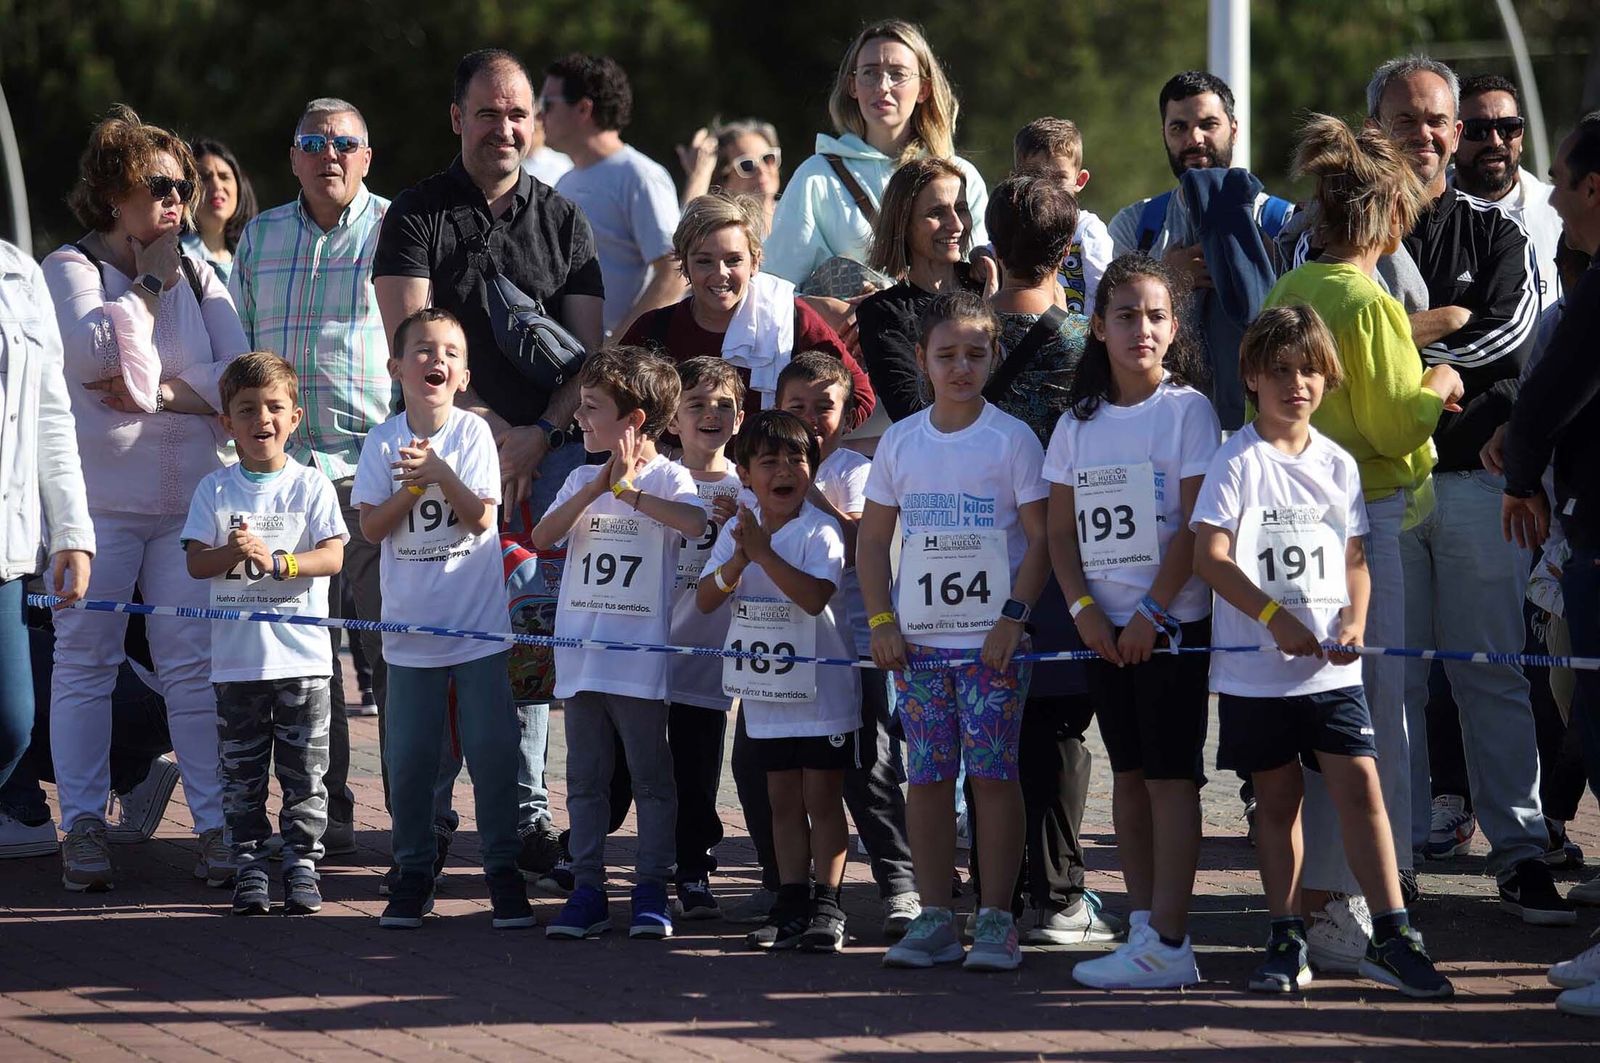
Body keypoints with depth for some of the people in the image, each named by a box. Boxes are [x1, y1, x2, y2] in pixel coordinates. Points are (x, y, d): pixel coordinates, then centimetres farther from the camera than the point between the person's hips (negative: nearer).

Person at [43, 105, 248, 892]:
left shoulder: (199, 278, 13)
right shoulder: (70, 268, 1)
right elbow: (96, 355, -17)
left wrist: (159, 393, -8)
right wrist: (149, 282, -11)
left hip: (188, 498, 3)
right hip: (97, 498, -3)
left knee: (195, 664, -1)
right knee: (85, 662, -1)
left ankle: (217, 821, -1)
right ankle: (83, 825, 3)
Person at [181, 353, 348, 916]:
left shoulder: (311, 486, 1)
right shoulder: (215, 489, 5)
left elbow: (333, 556, -8)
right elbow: (196, 563, 0)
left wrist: (276, 561, -22)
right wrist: (232, 553, -20)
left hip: (302, 655, -1)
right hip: (236, 655, 1)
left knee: (304, 773, 1)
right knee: (241, 773, 5)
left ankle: (302, 865, 8)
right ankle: (249, 868, 12)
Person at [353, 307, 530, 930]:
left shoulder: (473, 433, -4)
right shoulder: (383, 441, 0)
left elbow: (481, 518, -11)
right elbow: (372, 526, -6)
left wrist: (440, 473, -23)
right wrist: (413, 484, -18)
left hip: (478, 625, -2)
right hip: (410, 626, 2)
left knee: (492, 748, 1)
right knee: (409, 755, 6)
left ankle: (502, 868, 12)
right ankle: (413, 873, 18)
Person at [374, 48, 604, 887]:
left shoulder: (562, 221, 11)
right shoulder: (417, 215, 3)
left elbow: (589, 348, 6)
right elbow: (411, 341, -7)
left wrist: (541, 433, -10)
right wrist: (488, 425, -13)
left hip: (547, 454, 2)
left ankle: (525, 816, 6)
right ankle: (427, 818, 3)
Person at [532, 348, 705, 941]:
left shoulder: (666, 477, -5)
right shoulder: (583, 480, 12)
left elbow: (694, 521, -25)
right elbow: (542, 537, -2)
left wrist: (629, 491, -19)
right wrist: (593, 492, -12)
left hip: (640, 658, -6)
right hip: (580, 655, 6)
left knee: (650, 775, 1)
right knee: (585, 778, 8)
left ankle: (651, 891, 6)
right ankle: (588, 889, 13)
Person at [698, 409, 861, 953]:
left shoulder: (821, 531, -13)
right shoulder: (736, 529, 3)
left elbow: (814, 596, -28)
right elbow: (706, 600, -2)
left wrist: (763, 552, -28)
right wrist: (737, 562, -20)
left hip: (820, 687, -5)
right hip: (764, 685, 5)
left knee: (822, 797, -1)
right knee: (783, 798, 11)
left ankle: (826, 906, 3)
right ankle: (791, 903, 17)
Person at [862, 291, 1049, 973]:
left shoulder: (1011, 439, -1)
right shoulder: (900, 441, 9)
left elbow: (1041, 537, -2)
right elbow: (872, 539, 13)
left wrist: (1014, 616, -12)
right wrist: (881, 621, 2)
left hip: (992, 640, -3)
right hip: (917, 640, 3)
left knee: (993, 776, -5)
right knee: (927, 779, 3)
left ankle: (995, 920, -1)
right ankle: (933, 917, 8)